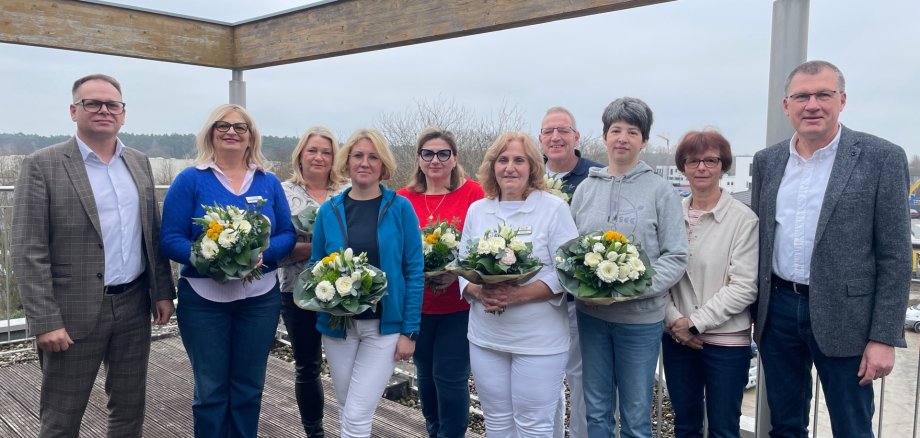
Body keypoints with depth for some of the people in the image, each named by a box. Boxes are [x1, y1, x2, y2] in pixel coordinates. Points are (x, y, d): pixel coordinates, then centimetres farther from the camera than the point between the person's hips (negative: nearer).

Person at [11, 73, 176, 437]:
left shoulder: (139, 163, 9)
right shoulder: (42, 165, -8)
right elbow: (29, 253, -11)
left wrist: (163, 292, 7)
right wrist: (45, 321, -15)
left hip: (134, 306, 5)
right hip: (75, 312, -4)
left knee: (130, 408, 16)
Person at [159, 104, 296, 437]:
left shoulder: (269, 182, 6)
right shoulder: (190, 180, -2)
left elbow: (288, 234, 5)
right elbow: (170, 239, -7)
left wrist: (263, 253, -16)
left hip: (260, 297, 3)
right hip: (204, 299, -2)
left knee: (249, 386, 13)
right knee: (210, 389, 7)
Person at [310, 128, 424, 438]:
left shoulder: (400, 208, -6)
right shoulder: (330, 210, 2)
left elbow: (414, 271, -6)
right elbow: (315, 266, 9)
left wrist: (410, 331, -10)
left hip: (385, 325, -3)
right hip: (337, 324, 3)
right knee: (346, 411, 17)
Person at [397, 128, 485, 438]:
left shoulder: (472, 192, -7)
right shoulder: (404, 198, 1)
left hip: (459, 304, -3)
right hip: (417, 303, 4)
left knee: (450, 377, 0)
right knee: (426, 373, 18)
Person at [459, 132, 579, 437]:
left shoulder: (554, 208, -6)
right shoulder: (477, 210, 8)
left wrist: (518, 295, -21)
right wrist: (478, 292, -12)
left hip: (539, 341, -4)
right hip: (485, 338, 4)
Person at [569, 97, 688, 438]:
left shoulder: (660, 190, -4)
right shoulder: (586, 188, 6)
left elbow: (676, 257, -5)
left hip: (640, 317, -3)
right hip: (591, 314, 3)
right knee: (596, 411, 15)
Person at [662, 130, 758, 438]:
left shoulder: (743, 219, -9)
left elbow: (744, 287, -12)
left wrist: (696, 322, -13)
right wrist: (673, 320, -8)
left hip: (726, 340, -3)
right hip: (677, 337, 3)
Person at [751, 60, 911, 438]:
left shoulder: (882, 158, -6)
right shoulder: (767, 161, 6)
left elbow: (894, 257, -7)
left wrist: (884, 338, -10)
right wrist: (756, 311, 10)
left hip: (842, 317, -3)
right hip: (777, 311, 4)